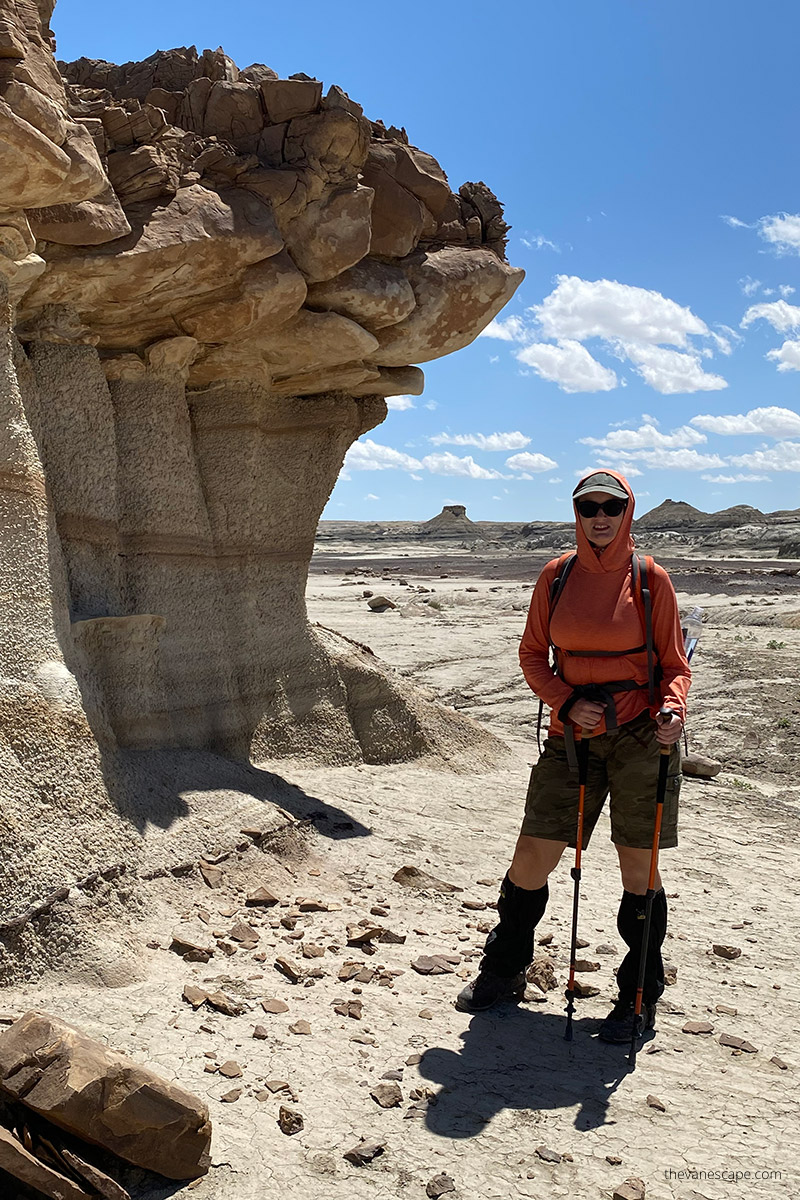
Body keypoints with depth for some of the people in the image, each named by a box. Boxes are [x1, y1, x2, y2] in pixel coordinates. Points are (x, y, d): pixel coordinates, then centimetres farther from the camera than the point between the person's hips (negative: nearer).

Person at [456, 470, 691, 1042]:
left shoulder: (651, 580, -1)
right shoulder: (556, 576, 4)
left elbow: (674, 664, 4)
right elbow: (533, 655, 8)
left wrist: (672, 709, -17)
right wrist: (566, 702, -9)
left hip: (640, 737, -2)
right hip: (572, 737, 2)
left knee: (639, 870, 6)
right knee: (531, 861, 5)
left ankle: (640, 998, 26)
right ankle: (503, 972, 29)